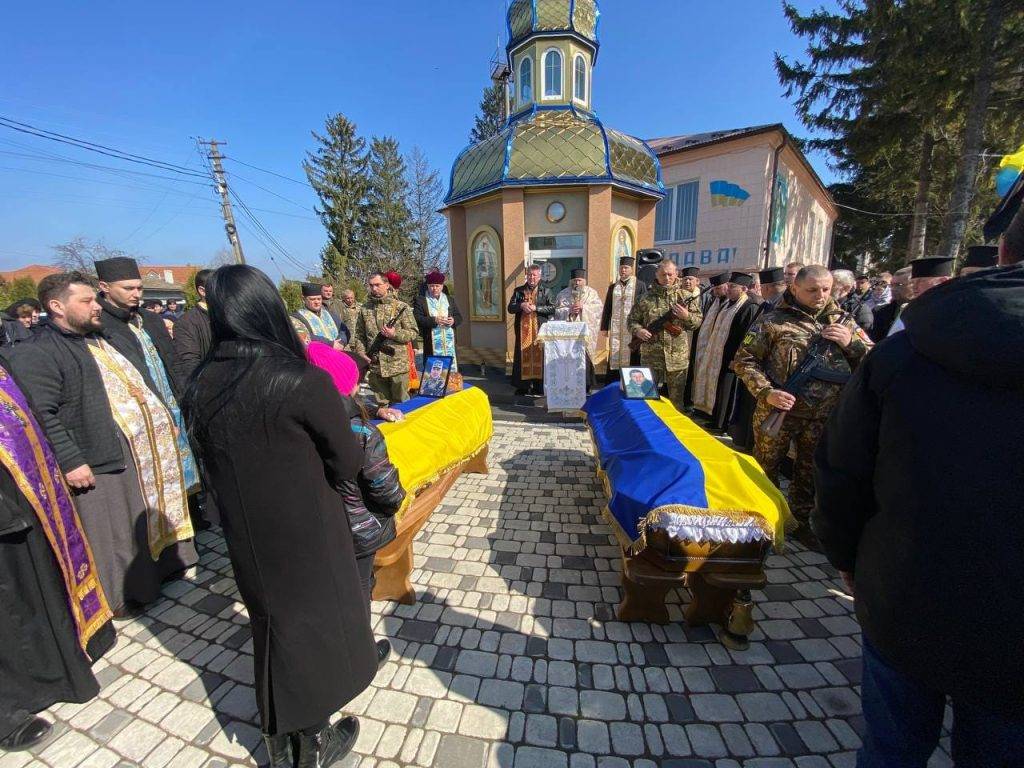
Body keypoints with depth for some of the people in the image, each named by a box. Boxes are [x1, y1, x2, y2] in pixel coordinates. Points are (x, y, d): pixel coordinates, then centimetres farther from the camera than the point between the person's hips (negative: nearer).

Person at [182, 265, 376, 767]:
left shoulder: (202, 386, -6)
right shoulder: (304, 382, -25)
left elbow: (215, 467, 6)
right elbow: (348, 464, -14)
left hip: (246, 539, 5)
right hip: (307, 540, -5)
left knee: (272, 626, 26)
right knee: (313, 626, 19)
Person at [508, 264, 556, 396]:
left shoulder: (546, 291, 6)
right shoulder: (518, 290, 11)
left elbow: (553, 308, -3)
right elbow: (510, 308, 7)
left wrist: (536, 308, -12)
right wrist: (521, 305, -11)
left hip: (540, 330, -1)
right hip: (523, 329, 2)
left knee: (539, 356, 0)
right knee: (523, 356, 2)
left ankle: (539, 385, 8)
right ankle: (522, 385, 10)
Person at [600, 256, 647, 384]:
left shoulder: (640, 286, 1)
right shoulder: (613, 287, 12)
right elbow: (607, 308, 14)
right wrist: (605, 327, 8)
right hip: (615, 329, 3)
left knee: (631, 358, -1)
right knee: (614, 358, 5)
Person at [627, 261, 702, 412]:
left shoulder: (687, 297, 3)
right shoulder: (645, 297, 2)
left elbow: (698, 321, 6)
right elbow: (632, 320, 8)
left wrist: (687, 316, -14)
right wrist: (638, 330, -12)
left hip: (678, 357, 1)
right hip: (651, 356, 0)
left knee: (676, 399, 11)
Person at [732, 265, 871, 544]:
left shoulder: (843, 322, 8)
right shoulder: (774, 321, -5)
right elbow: (744, 360, -6)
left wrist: (851, 343, -9)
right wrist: (766, 392, -17)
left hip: (824, 416, 4)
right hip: (778, 410, -4)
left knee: (810, 471, 18)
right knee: (765, 468, 9)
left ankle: (802, 521, 38)